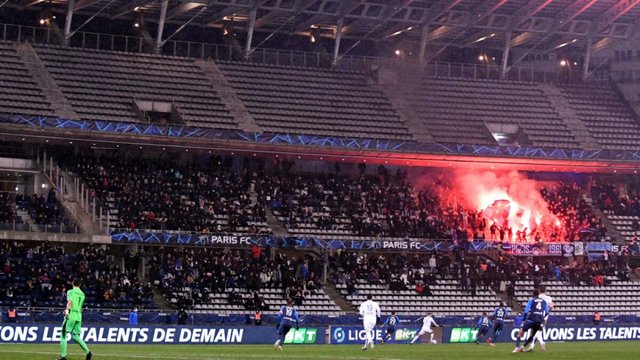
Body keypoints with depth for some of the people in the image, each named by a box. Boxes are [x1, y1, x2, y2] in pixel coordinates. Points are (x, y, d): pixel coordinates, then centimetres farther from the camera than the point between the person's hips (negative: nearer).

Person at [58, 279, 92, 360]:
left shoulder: (71, 292, -2)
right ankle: (88, 352, -3)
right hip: (79, 316, 6)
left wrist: (67, 311, -31)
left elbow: (70, 302, -19)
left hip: (71, 315, -6)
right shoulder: (82, 294, 17)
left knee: (63, 335, 1)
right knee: (75, 336, 11)